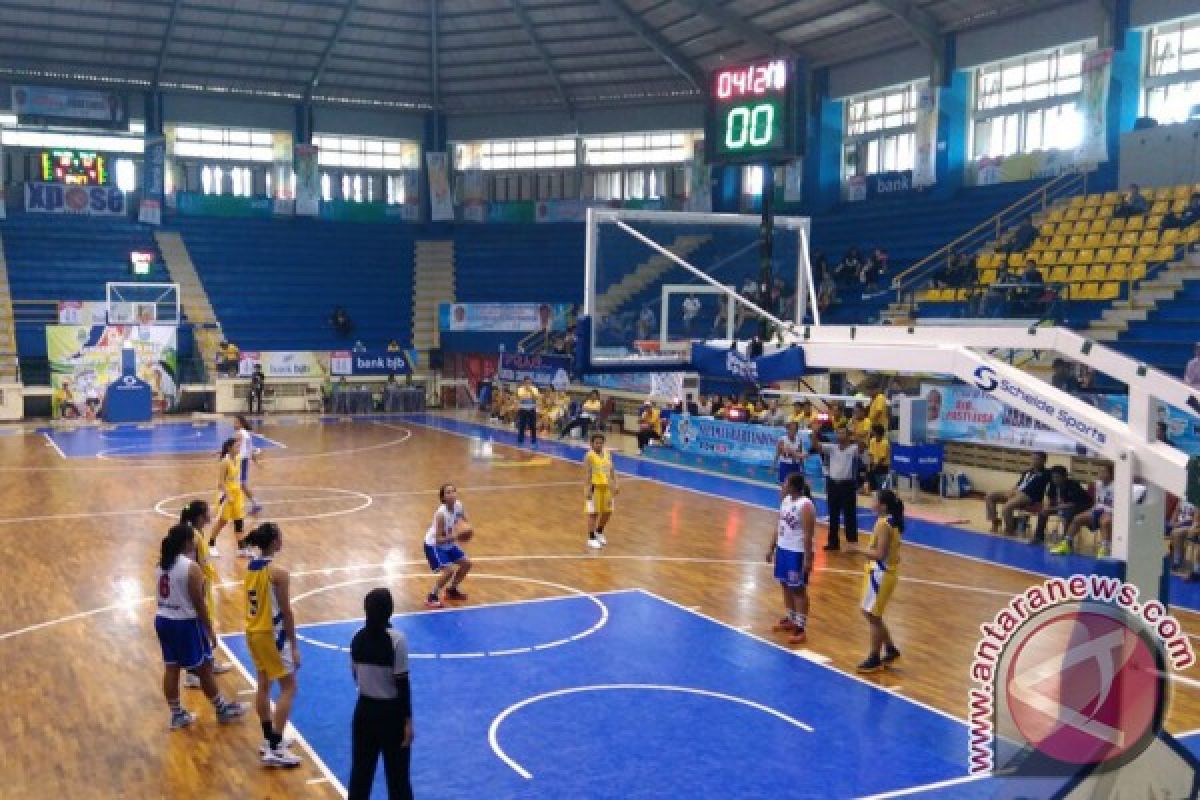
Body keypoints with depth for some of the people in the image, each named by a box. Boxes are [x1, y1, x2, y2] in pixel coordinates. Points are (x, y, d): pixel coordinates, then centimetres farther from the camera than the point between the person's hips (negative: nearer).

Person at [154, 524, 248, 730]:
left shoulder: (163, 563, 4)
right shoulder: (191, 567, -19)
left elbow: (162, 596, 12)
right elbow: (199, 603, -16)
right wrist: (210, 630, -10)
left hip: (163, 620, 7)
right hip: (185, 623, -7)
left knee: (171, 668, 13)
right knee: (204, 668, 6)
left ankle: (177, 714, 21)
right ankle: (222, 709, 20)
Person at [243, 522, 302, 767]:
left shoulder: (250, 568, 3)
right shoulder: (278, 573, -21)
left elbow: (254, 603, 12)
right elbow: (286, 612, -17)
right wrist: (294, 646, -11)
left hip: (253, 632, 8)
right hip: (272, 635, -8)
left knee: (264, 685, 18)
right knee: (288, 688, 1)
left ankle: (269, 739, 29)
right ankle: (275, 749, -1)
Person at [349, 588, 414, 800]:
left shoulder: (358, 638, -2)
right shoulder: (396, 639, -17)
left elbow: (356, 676, 8)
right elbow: (402, 683, -16)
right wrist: (408, 720, -10)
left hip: (365, 710, 5)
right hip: (392, 712, -5)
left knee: (361, 771, 14)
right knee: (397, 774, 7)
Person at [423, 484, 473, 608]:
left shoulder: (459, 506, -13)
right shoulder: (441, 514, -33)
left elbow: (464, 520, 7)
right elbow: (438, 539, -29)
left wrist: (464, 531, -14)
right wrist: (454, 536, -42)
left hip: (448, 543, 8)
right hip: (434, 545, -8)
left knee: (466, 563, 11)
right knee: (449, 570, -22)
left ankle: (451, 590, 30)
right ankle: (431, 597, -5)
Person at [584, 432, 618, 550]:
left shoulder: (607, 454, 8)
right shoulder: (589, 456, -11)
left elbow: (611, 470, 13)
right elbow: (587, 474, -16)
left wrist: (615, 484, 6)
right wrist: (588, 489, -23)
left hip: (606, 486, 6)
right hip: (594, 487, -6)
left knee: (607, 512, 13)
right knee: (593, 513, -2)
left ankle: (599, 532, 35)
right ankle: (591, 538, 7)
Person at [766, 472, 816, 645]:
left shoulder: (806, 506, -20)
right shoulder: (786, 500, 6)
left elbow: (808, 535, -20)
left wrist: (807, 559, -21)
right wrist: (772, 547, 16)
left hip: (797, 552, -9)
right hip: (783, 549, 9)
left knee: (798, 590, -1)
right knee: (785, 586, 17)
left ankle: (801, 628, 6)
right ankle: (791, 619, 33)